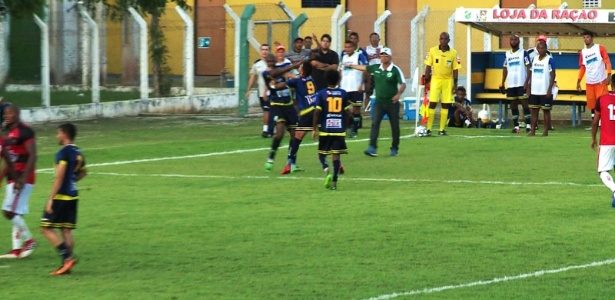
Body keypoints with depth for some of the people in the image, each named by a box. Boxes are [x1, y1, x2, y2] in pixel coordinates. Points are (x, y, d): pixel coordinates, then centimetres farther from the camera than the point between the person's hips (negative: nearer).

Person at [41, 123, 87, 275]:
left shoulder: (63, 152, -14)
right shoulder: (78, 153, 12)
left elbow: (59, 177, -19)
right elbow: (83, 172, 30)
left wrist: (51, 199, -18)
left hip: (61, 196, -9)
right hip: (73, 196, 9)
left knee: (46, 228, -5)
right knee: (66, 230, 9)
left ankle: (67, 257, -14)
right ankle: (66, 264, 6)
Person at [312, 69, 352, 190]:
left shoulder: (321, 94, -5)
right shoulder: (343, 94, 1)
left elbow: (317, 112, -8)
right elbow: (348, 113, 3)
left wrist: (314, 128, -1)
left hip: (325, 129, -1)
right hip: (339, 129, 1)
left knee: (322, 153, 11)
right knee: (336, 155, 4)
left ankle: (326, 169, -18)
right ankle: (334, 181, -2)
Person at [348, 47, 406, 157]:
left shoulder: (395, 70, -9)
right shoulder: (376, 68, 4)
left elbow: (403, 84, -14)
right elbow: (364, 68, 21)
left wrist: (399, 94, -32)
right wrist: (350, 65, 31)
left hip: (392, 103, -3)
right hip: (379, 102, 3)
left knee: (394, 126, 7)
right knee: (375, 123, -12)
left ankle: (394, 148, 23)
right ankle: (372, 148, -19)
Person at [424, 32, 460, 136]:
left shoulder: (453, 53, 1)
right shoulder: (433, 51, -1)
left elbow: (455, 69, 5)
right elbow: (428, 67, 2)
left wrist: (455, 83, 0)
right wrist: (427, 81, -1)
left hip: (448, 81, 1)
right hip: (436, 79, -1)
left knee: (445, 105, 3)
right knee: (432, 103, -7)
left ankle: (442, 129, 8)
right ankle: (428, 129, -6)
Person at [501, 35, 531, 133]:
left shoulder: (523, 53, -2)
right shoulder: (507, 54, 13)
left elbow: (529, 68, -6)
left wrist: (527, 82, -15)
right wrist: (502, 83, 9)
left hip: (521, 84, -5)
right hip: (510, 84, 5)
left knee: (524, 103, -7)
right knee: (513, 105, 6)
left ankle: (528, 125, -7)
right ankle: (516, 126, 10)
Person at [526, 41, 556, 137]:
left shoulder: (549, 60, -6)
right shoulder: (534, 59, 12)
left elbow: (552, 76, -8)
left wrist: (549, 89, -15)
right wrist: (529, 88, 10)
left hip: (545, 92, -6)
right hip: (534, 91, 6)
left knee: (546, 111, 1)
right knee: (534, 111, 6)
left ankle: (546, 131, 4)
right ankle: (532, 131, 8)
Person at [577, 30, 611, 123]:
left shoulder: (600, 48, -1)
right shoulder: (583, 52, 12)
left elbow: (607, 62, -5)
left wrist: (609, 75, -16)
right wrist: (578, 81, 13)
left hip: (601, 81, -5)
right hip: (589, 83, 5)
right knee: (591, 104, 7)